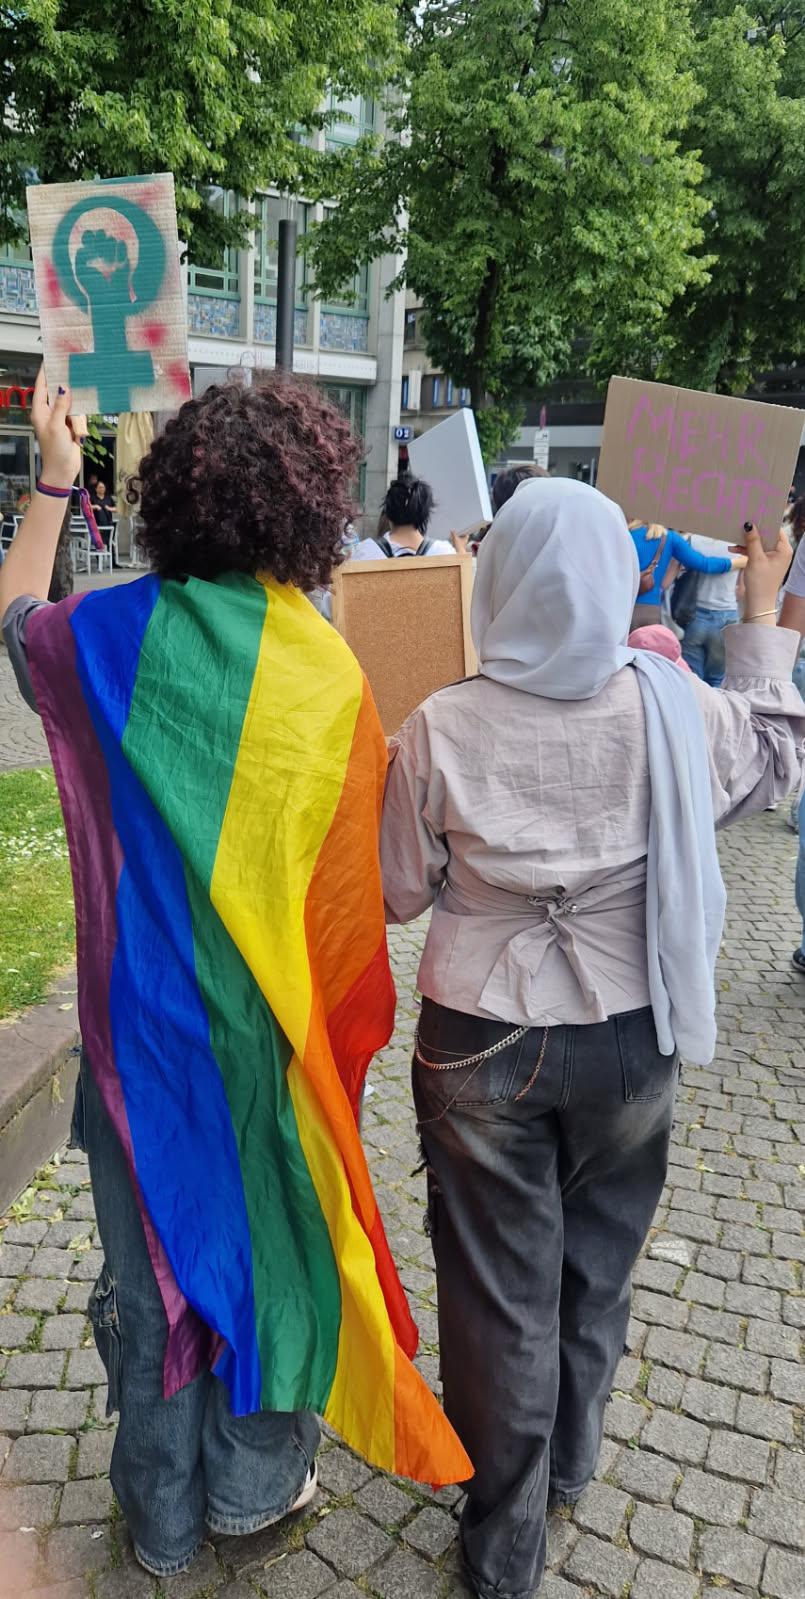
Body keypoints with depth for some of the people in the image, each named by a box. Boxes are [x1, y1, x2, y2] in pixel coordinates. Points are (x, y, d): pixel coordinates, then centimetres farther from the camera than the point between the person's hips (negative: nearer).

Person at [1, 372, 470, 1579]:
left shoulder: (111, 635, -12)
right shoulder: (329, 673, -17)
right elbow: (360, 880, -13)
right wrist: (349, 1022, 2)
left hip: (141, 1015, 2)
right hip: (270, 1027, -1)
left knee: (153, 1249, 20)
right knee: (267, 1234, 21)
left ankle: (166, 1519, 42)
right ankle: (254, 1481, 44)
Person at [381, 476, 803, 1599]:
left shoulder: (440, 730, -17)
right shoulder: (671, 708, -14)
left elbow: (400, 894, -5)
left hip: (480, 1045, -1)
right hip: (630, 1042, 2)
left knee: (499, 1285, 16)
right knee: (598, 1264, 25)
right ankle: (568, 1462, 51)